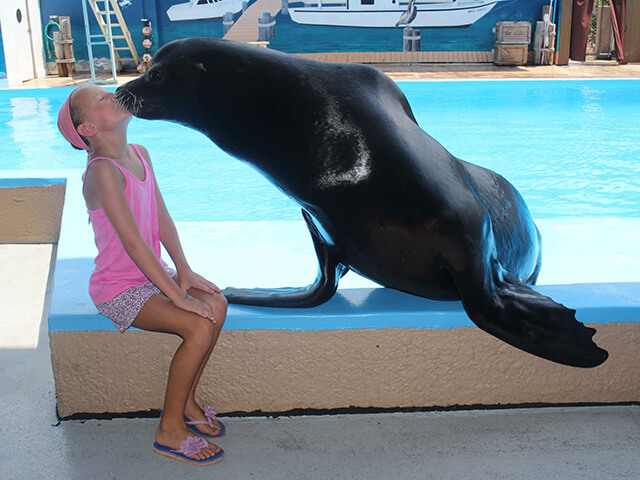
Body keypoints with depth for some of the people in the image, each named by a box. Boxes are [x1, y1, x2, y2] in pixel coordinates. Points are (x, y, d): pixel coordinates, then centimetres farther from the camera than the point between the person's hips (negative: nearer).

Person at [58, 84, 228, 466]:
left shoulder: (140, 154, 2)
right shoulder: (102, 170, -24)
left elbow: (162, 217, 5)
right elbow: (133, 241, -27)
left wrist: (184, 270, -2)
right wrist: (177, 295, -25)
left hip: (150, 272, 8)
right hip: (118, 288, -8)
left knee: (216, 304, -10)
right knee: (198, 327, -22)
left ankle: (186, 401, 8)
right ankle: (170, 429, -4)